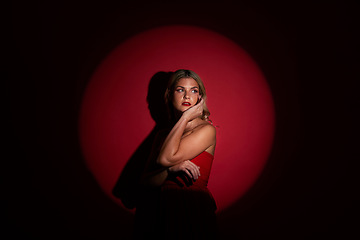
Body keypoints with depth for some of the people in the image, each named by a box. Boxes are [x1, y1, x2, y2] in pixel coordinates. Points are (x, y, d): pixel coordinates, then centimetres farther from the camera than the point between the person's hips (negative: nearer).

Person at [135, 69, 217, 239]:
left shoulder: (207, 130, -1)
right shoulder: (163, 136, 14)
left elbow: (166, 158, -12)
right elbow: (146, 181, 6)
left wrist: (185, 118, -4)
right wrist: (171, 169, -13)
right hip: (159, 213, 4)